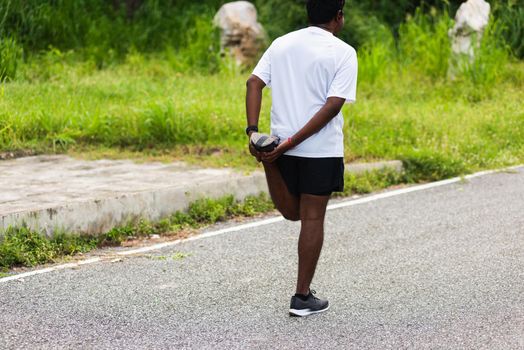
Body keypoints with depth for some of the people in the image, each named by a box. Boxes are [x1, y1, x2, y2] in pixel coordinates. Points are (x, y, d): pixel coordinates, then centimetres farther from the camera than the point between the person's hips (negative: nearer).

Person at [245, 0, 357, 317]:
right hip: (321, 149, -4)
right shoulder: (343, 53, -5)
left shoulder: (282, 44, 9)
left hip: (282, 143, 5)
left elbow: (254, 83, -2)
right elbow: (334, 105, -15)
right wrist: (291, 143, -16)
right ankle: (303, 296, 8)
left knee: (293, 213, 25)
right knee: (313, 219, 4)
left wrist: (253, 131, -9)